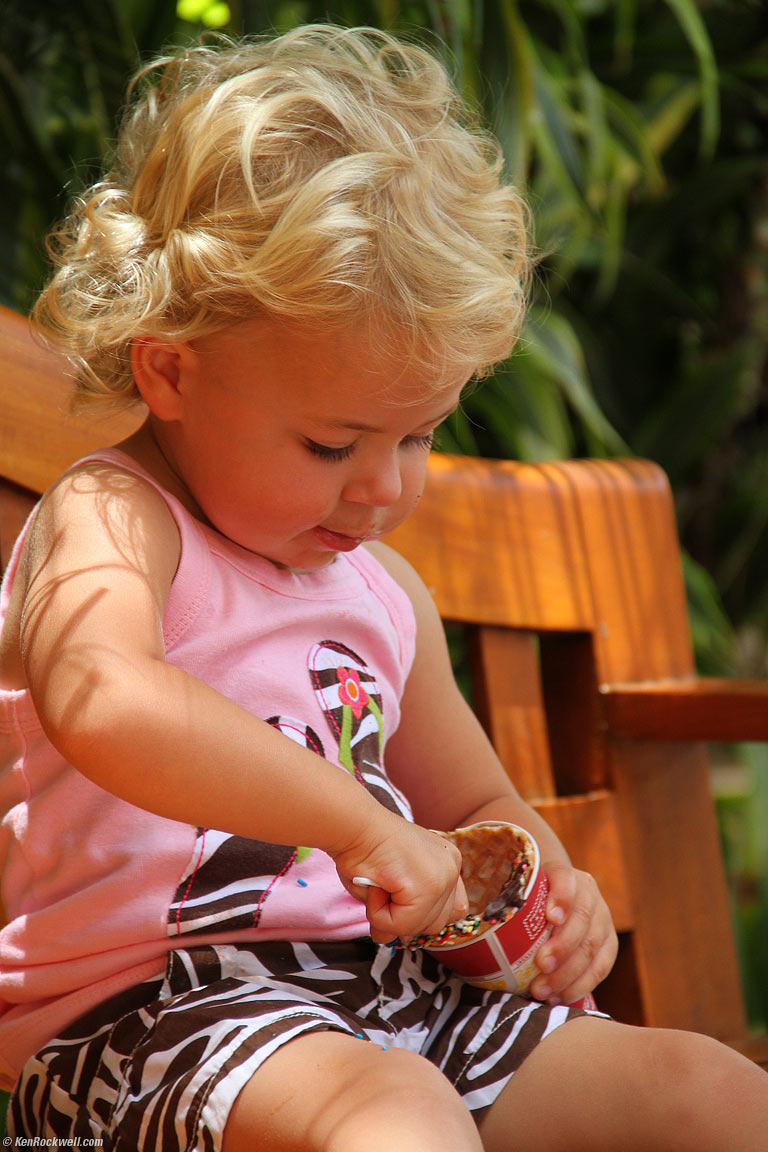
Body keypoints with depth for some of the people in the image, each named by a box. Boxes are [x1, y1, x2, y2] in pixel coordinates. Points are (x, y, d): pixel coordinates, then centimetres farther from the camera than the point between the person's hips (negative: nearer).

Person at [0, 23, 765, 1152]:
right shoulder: (110, 523, -9)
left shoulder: (383, 591, 17)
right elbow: (105, 707, -33)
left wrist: (548, 884, 7)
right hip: (154, 1004, -8)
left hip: (385, 981, 8)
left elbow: (474, 803, 30)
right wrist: (360, 822, -34)